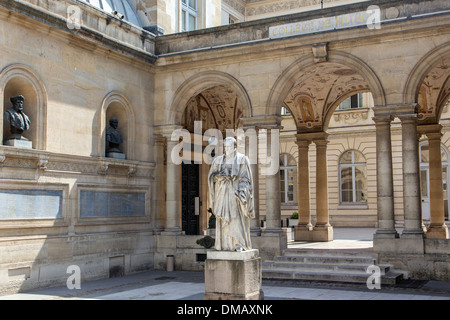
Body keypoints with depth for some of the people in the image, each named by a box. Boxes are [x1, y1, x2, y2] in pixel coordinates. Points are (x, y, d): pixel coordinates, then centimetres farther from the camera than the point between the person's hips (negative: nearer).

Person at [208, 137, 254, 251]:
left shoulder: (242, 159, 2)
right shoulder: (218, 160, 11)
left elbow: (245, 177, -4)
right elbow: (211, 176, 7)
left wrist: (242, 191, -17)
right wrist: (219, 175, -15)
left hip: (236, 191, -3)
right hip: (223, 192, 3)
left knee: (237, 218, -9)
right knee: (223, 219, 0)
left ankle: (239, 244, -4)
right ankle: (226, 244, 4)